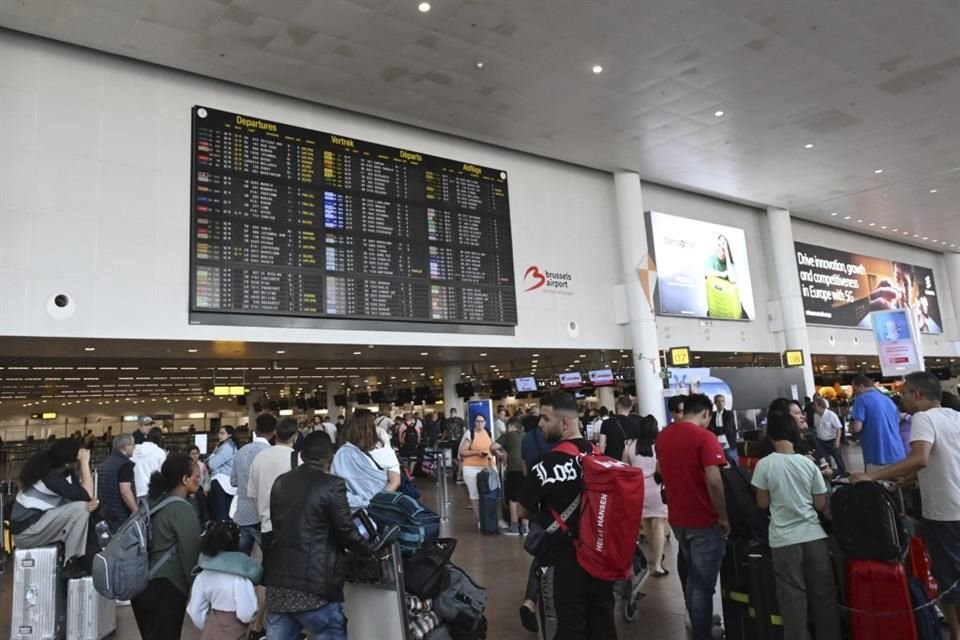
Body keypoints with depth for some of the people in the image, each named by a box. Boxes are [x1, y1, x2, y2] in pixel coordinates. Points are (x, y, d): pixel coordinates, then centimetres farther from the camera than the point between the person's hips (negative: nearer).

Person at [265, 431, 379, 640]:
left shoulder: (280, 482, 7)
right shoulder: (332, 484, -12)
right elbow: (346, 531, -9)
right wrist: (370, 550, 8)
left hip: (278, 580, 6)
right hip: (314, 584, -6)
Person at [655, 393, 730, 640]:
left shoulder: (663, 436, 4)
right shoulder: (705, 438, -19)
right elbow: (713, 482, -26)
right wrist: (723, 517, -14)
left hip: (677, 518, 7)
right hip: (704, 521, -7)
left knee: (692, 577, 23)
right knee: (704, 584, 4)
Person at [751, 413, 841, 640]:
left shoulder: (764, 465, -8)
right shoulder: (808, 463, -1)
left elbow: (762, 503, -1)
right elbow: (821, 504, 3)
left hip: (784, 540, -2)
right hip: (814, 535, 3)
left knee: (793, 598, 5)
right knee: (824, 594, 13)